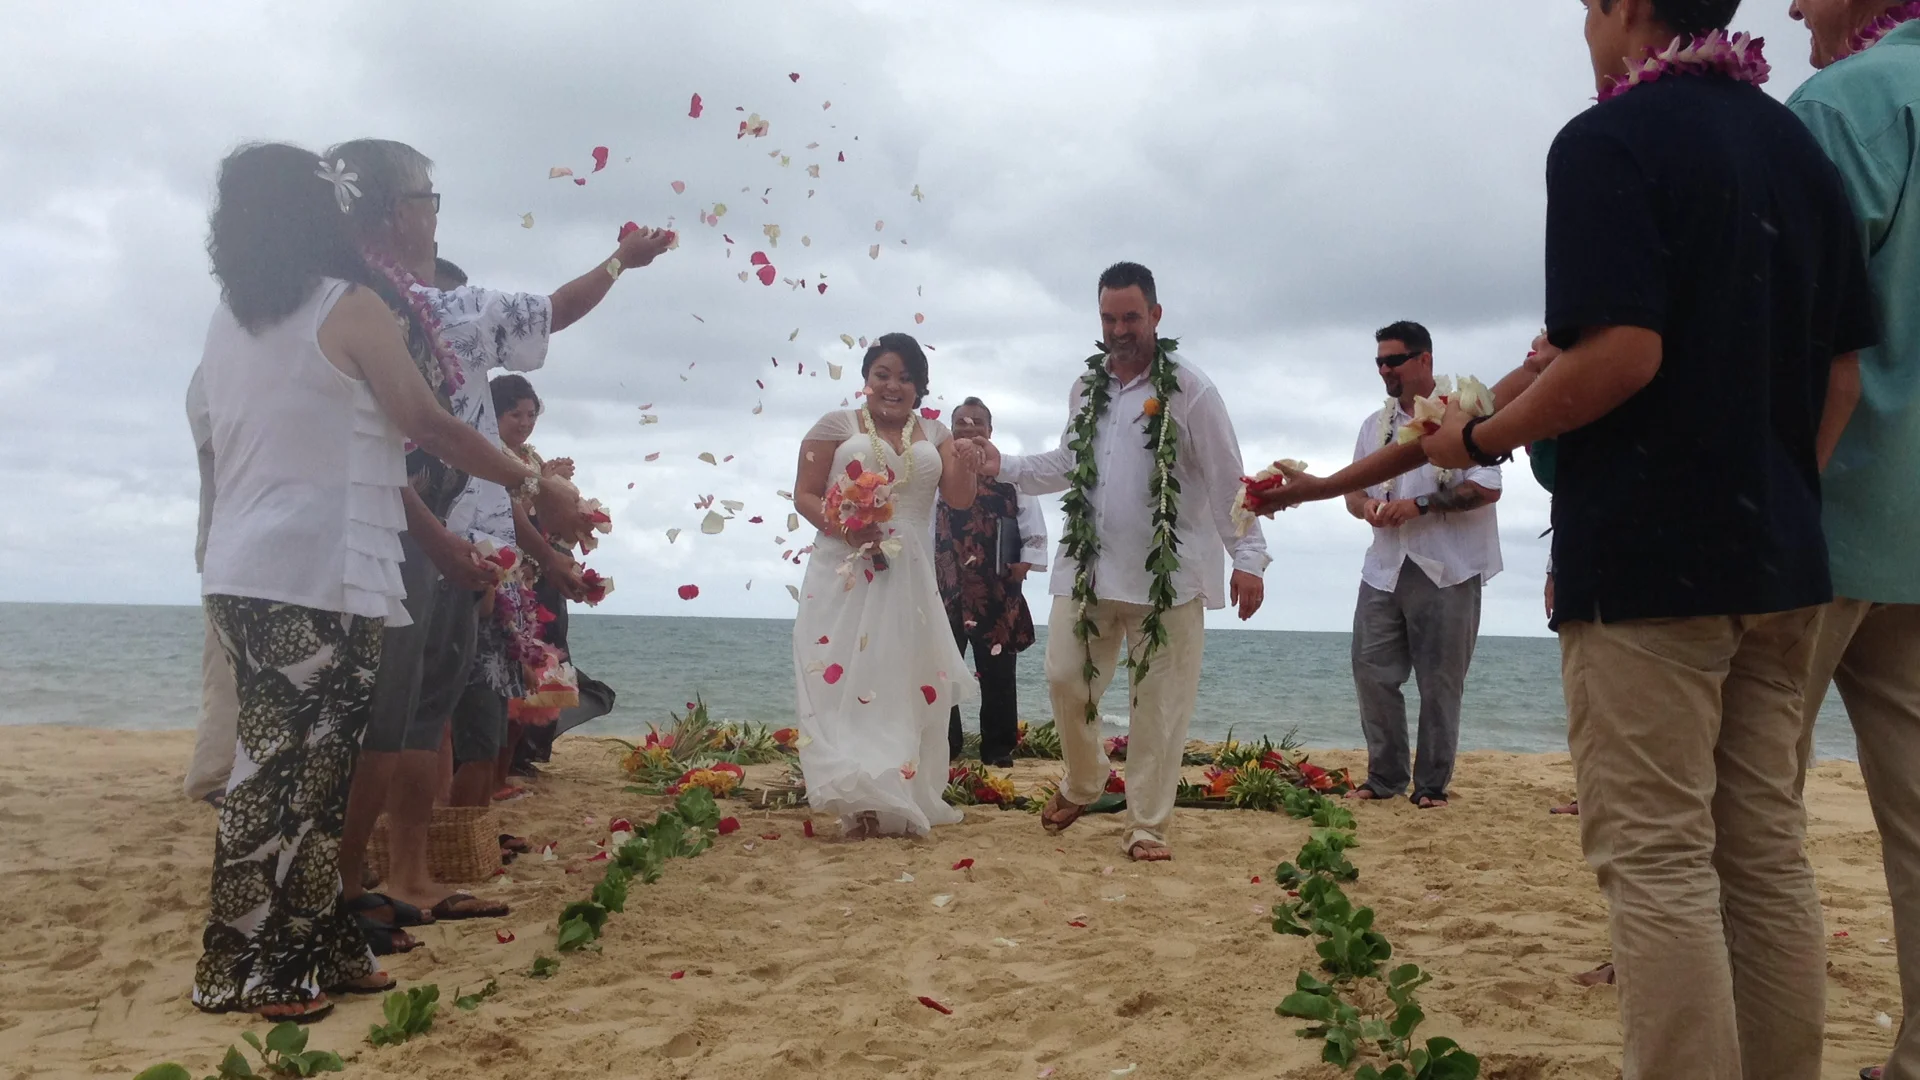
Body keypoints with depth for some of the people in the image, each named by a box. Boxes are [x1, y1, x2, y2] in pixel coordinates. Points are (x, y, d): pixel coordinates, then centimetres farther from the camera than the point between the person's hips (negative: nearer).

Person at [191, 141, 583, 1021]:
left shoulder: (226, 325, 16)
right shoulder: (350, 306, -5)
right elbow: (430, 427, -7)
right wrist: (537, 486, 2)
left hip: (240, 574, 8)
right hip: (320, 576, -7)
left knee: (280, 767, 11)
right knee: (298, 774, -1)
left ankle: (318, 950, 18)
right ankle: (255, 971, 6)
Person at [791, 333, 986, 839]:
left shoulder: (934, 434, 13)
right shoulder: (837, 425, 3)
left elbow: (959, 499, 4)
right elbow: (804, 495, -1)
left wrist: (967, 466, -18)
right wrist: (844, 528, -18)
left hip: (909, 579, 3)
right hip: (846, 575, -3)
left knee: (907, 684, 5)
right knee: (845, 681, -7)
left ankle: (903, 799, 15)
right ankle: (858, 802, -4)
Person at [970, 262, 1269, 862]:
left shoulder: (1189, 389, -5)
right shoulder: (1085, 388, 11)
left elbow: (1227, 481, -6)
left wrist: (1248, 556, -11)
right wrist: (1006, 466, 12)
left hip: (1166, 575, -4)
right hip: (1087, 567, 5)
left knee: (1159, 702, 0)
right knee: (1066, 678, 5)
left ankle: (1146, 826, 10)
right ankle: (1083, 783, 31)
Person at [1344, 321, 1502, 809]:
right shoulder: (1375, 425, 16)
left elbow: (1487, 487, -11)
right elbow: (1353, 490, 19)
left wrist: (1420, 504, -19)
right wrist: (1367, 506, -5)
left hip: (1447, 570, -5)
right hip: (1385, 568, 6)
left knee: (1440, 683, 1)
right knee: (1371, 670, 2)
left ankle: (1432, 784, 11)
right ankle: (1385, 776, 15)